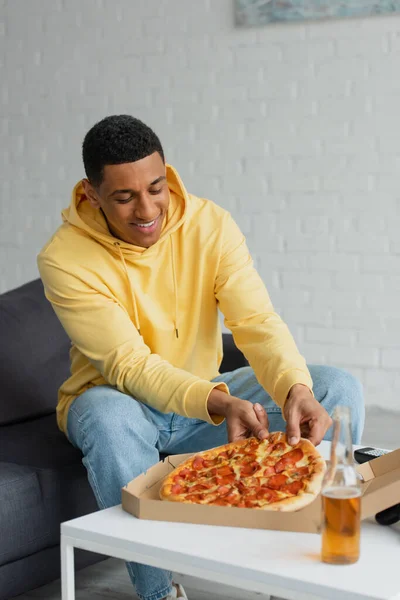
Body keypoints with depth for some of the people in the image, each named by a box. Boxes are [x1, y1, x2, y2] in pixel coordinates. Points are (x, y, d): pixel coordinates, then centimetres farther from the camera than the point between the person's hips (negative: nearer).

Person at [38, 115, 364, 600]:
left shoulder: (211, 225, -12)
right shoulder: (63, 259, -21)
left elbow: (258, 323, -20)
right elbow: (129, 366, -27)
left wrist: (296, 388, -41)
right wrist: (218, 404, -43)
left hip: (204, 394, 4)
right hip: (114, 400, -3)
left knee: (338, 388, -14)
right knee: (112, 418, -41)